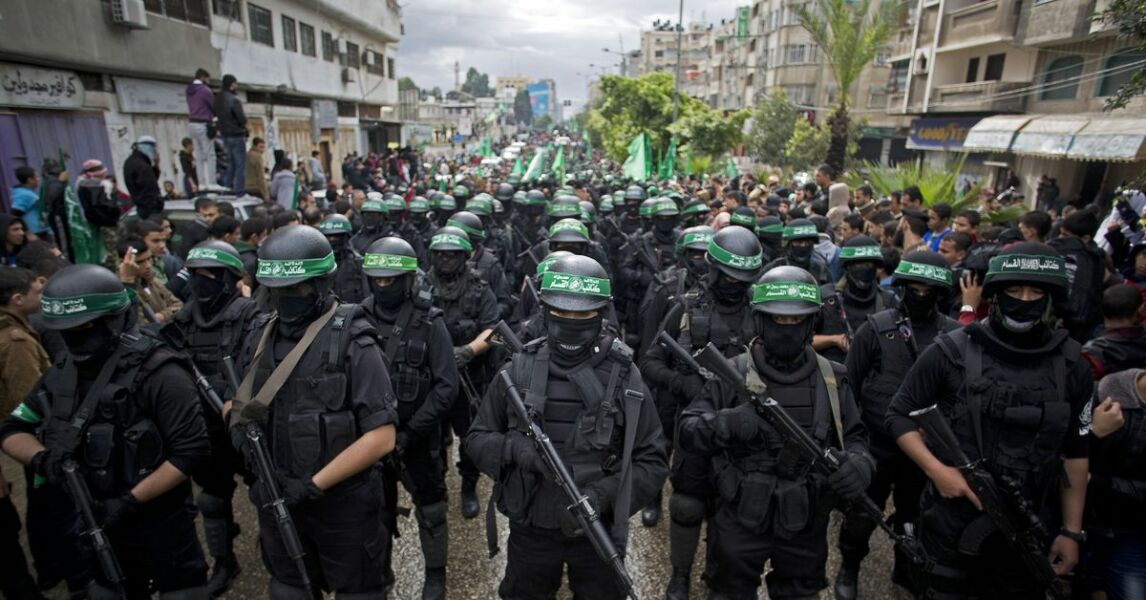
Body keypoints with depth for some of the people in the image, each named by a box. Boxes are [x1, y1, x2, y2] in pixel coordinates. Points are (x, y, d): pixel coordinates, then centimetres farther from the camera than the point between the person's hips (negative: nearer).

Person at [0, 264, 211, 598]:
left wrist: (130, 501, -23)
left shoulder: (156, 372, -20)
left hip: (157, 527, -6)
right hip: (86, 531, 6)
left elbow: (192, 451, -22)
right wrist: (41, 458, -10)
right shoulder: (62, 373, 3)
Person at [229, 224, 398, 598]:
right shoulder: (260, 337, 0)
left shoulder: (352, 343, -18)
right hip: (277, 500, 5)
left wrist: (313, 485, -21)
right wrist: (243, 433, -8)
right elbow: (242, 404, 14)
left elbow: (381, 437, -21)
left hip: (342, 503, -5)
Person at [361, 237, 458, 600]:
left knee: (429, 508, 12)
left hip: (418, 437, -3)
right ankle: (379, 568, 42)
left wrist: (410, 432, -18)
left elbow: (446, 386, -14)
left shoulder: (429, 322, -13)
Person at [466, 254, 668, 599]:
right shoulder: (518, 370, -7)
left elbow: (651, 460, -8)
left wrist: (601, 496, -23)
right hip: (530, 530, 1)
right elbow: (477, 438, 0)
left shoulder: (624, 375, -11)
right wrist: (513, 448, -21)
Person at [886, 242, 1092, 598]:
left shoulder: (1071, 366, -1)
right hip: (950, 521, -3)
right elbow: (899, 415, -6)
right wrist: (935, 469, -19)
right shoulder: (950, 352, -12)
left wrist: (1071, 530, 6)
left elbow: (1075, 451, 6)